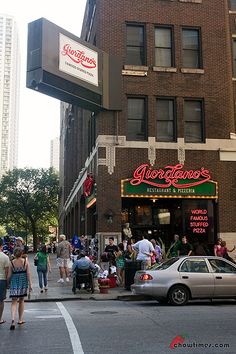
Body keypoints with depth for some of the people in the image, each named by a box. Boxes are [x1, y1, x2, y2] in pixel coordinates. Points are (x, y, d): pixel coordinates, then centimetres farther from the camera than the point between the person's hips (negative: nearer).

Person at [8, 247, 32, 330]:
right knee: (21, 300, 18)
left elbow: (9, 275, -3)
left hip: (14, 282, -1)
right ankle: (20, 319, 25)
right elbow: (28, 273, -7)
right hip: (23, 282, 1)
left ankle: (13, 320, -19)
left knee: (14, 302, 1)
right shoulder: (25, 261, -3)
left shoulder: (12, 263, -4)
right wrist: (30, 284, -5)